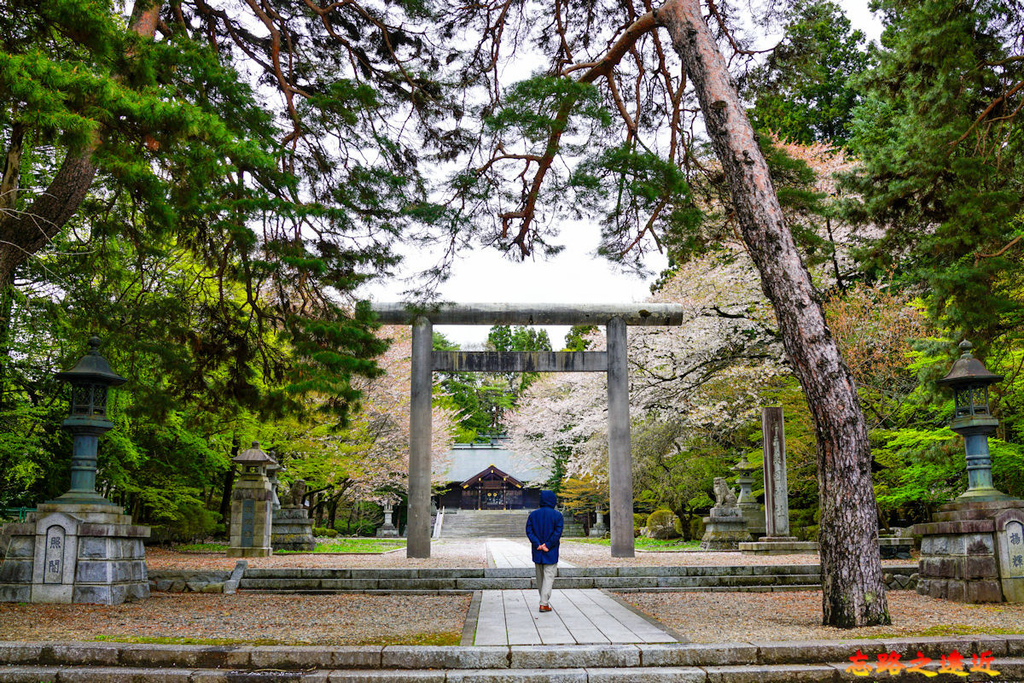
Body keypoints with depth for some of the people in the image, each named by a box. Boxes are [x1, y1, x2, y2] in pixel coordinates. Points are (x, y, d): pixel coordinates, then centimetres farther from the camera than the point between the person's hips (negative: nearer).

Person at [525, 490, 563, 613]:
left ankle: (544, 601, 23)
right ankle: (544, 604, -10)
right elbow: (558, 532, -14)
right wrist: (548, 545, -13)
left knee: (540, 578, 14)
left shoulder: (533, 514, 5)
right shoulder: (557, 515, -5)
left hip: (537, 552, 3)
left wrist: (538, 545, -10)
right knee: (549, 577, -2)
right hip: (551, 553, -3)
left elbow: (529, 531, -4)